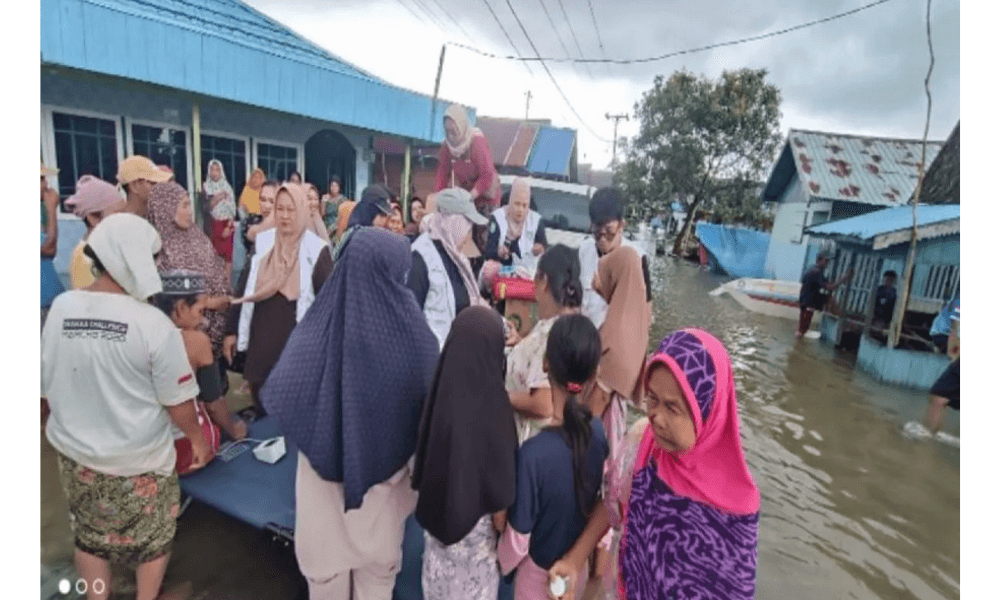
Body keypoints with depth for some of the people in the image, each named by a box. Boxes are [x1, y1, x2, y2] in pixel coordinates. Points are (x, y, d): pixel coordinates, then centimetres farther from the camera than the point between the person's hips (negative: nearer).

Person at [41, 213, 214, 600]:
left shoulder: (60, 309, -12)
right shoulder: (152, 322, -26)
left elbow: (46, 387, 1)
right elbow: (178, 400, -18)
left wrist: (72, 426, 20)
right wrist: (198, 438, 0)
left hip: (75, 453, 4)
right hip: (139, 459, -4)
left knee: (90, 536, 26)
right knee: (154, 536, 21)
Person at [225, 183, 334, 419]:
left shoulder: (317, 250, -8)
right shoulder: (262, 242, 2)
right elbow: (243, 288, 7)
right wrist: (232, 330, 7)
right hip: (262, 335, 3)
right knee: (261, 402, 16)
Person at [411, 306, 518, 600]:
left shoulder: (441, 391, -17)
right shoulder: (493, 402, -31)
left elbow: (422, 459, -3)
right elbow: (500, 479, -20)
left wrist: (431, 504, 13)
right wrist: (502, 522, -2)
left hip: (438, 512, 4)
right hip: (477, 518, -4)